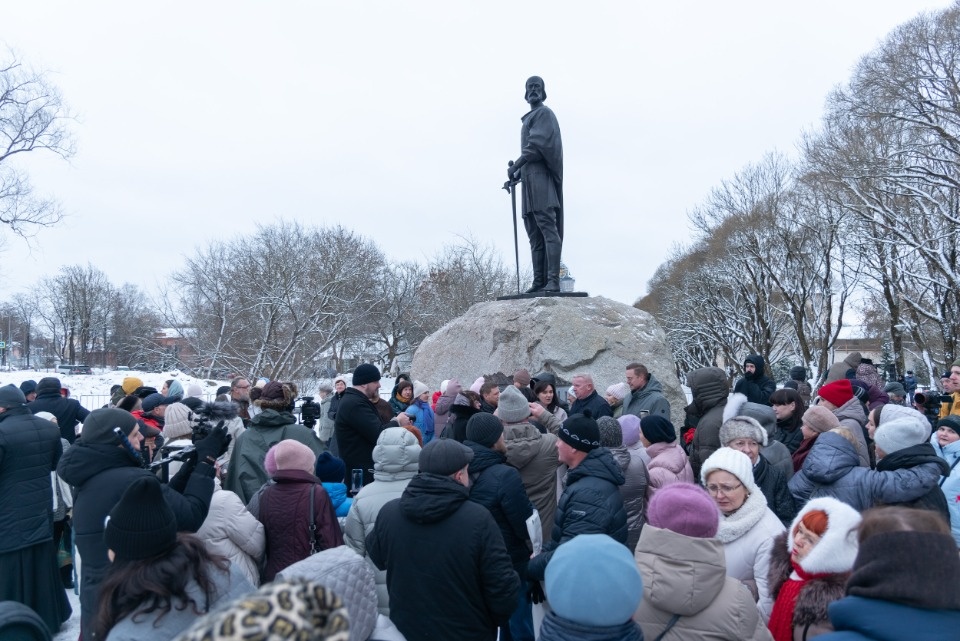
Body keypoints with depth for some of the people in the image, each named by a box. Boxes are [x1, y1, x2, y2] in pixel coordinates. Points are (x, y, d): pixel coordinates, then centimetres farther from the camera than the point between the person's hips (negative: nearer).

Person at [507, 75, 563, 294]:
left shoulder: (544, 113, 0)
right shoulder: (528, 120, 27)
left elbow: (537, 146, -14)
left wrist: (514, 167, -14)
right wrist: (517, 176, 17)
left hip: (540, 178, -10)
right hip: (530, 181, 10)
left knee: (548, 229, -17)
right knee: (535, 235, 4)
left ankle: (553, 281, -24)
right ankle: (539, 282, 3)